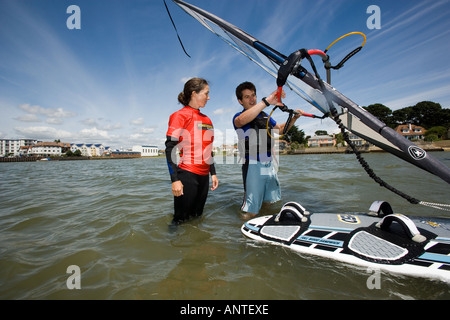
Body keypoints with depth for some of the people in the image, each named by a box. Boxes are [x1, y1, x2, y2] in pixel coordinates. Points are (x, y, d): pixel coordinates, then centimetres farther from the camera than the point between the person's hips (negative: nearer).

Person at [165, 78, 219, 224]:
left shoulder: (206, 119, 16)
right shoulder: (180, 115, -5)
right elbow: (170, 148, -13)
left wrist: (213, 173, 17)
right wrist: (175, 179, -19)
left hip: (203, 175, 7)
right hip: (187, 174, -7)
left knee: (197, 217, 17)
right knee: (182, 220, 3)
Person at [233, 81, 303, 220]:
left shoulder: (265, 116, 17)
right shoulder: (238, 116, -4)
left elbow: (280, 128, 31)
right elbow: (241, 121, -32)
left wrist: (294, 118, 14)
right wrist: (267, 101, -37)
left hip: (270, 165, 7)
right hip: (253, 166, -6)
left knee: (272, 205, 19)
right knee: (251, 212, -5)